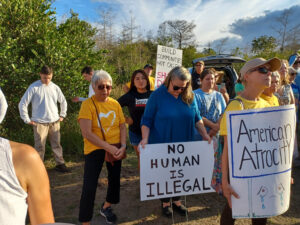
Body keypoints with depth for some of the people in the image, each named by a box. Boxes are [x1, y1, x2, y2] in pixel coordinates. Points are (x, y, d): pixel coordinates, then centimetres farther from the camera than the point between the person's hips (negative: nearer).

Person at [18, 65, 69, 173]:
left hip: (54, 122, 3)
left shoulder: (55, 87, 4)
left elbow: (63, 101, 18)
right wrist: (27, 120, -5)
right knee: (39, 146, 2)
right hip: (40, 123, -3)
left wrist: (62, 115, 13)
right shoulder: (33, 87, -7)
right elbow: (22, 104, -5)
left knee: (57, 144, 9)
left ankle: (60, 164, 20)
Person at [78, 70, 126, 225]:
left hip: (116, 149, 5)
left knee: (114, 179, 19)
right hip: (95, 149, -5)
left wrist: (123, 146, -12)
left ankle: (106, 207, 45)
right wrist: (108, 147, -24)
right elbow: (86, 133, -20)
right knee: (89, 186, -5)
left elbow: (122, 126, 3)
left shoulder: (115, 104, 0)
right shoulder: (88, 104, -14)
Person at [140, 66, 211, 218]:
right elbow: (147, 120, -9)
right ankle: (165, 202, 36)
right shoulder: (157, 95, -12)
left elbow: (197, 118, 9)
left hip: (184, 147, 4)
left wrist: (205, 135, 0)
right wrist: (145, 139, -20)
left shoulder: (190, 97, 0)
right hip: (162, 146, -3)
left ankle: (176, 200, 39)